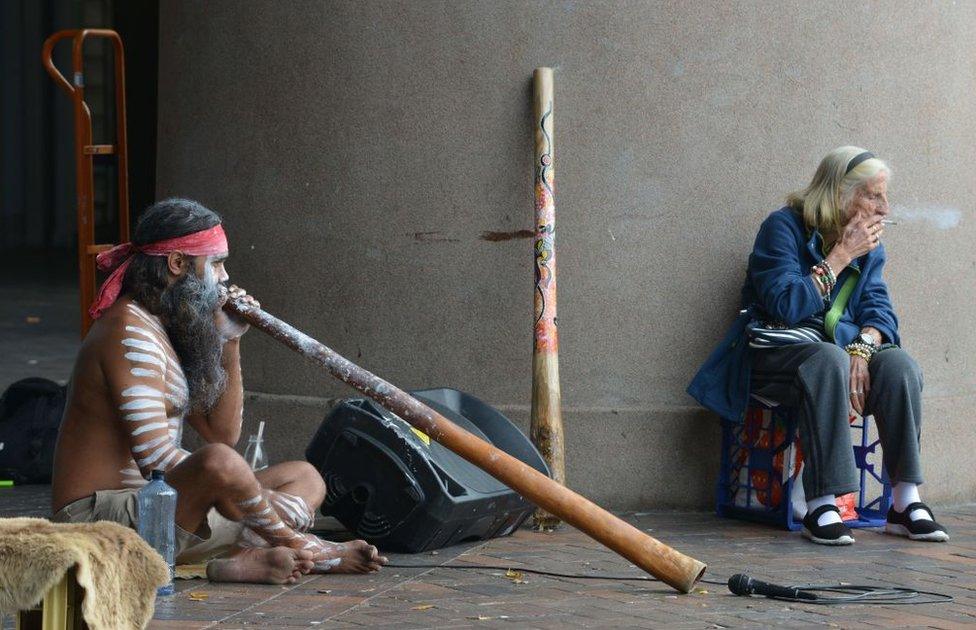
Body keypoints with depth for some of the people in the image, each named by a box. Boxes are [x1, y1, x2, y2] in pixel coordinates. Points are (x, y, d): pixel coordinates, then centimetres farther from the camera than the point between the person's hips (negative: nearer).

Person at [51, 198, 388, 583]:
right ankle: (295, 544, -11)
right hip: (101, 512, -11)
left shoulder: (173, 329, 15)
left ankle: (247, 558, -21)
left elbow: (223, 433, 16)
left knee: (306, 477, 10)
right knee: (219, 463, -38)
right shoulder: (130, 332, -16)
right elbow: (153, 457, -25)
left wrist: (230, 342, 4)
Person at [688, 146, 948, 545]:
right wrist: (841, 257, -16)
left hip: (843, 348, 6)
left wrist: (862, 348, -18)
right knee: (829, 360, -39)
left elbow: (878, 307, 4)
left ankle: (906, 503, -26)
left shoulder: (869, 243, 13)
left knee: (900, 364, -25)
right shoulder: (783, 227, -8)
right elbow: (788, 307, -18)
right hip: (777, 353, -6)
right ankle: (821, 507, -41)